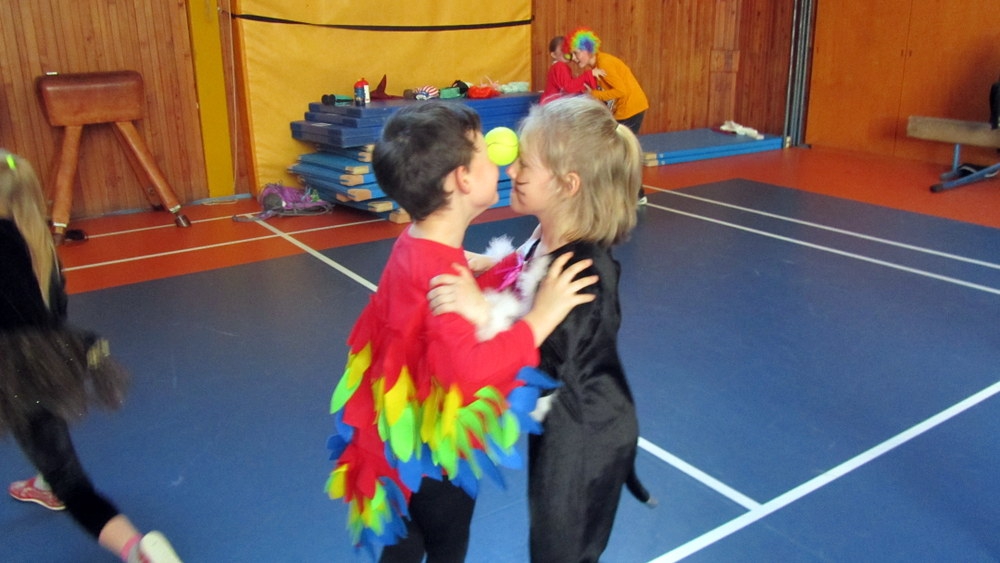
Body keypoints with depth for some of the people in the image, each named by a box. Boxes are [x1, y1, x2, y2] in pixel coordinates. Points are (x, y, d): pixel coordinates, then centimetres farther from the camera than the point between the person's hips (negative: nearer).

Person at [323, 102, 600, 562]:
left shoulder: (417, 244, -5)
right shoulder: (441, 273, -34)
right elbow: (470, 367, -44)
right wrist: (542, 316, -38)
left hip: (410, 432, 8)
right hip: (431, 445, -8)